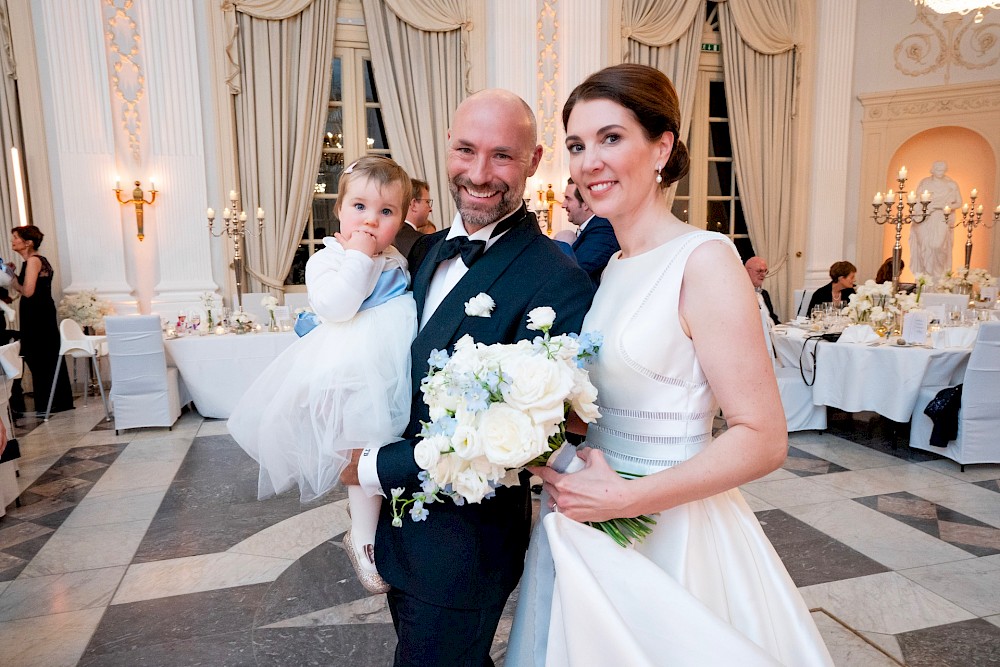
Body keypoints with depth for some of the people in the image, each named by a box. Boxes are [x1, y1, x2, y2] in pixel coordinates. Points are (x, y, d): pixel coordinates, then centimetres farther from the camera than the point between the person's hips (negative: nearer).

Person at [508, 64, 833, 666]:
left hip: (669, 535, -6)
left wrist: (622, 497, -21)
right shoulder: (605, 266, 4)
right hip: (584, 527, 7)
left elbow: (763, 440, -19)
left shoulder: (704, 260, -17)